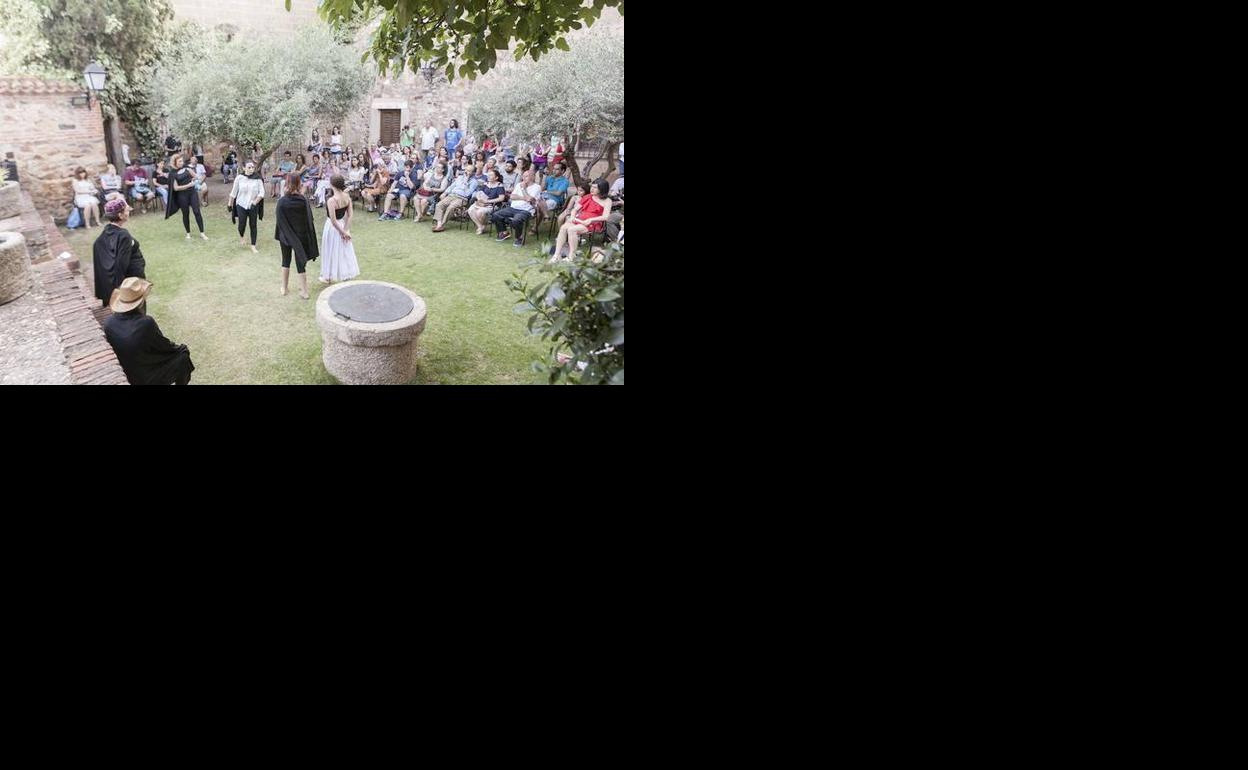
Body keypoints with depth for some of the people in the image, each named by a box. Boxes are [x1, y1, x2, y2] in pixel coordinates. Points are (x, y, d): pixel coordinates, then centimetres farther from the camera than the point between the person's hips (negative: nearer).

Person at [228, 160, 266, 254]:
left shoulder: (258, 179, -8)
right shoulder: (239, 178, -8)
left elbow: (261, 193, -7)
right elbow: (233, 193, 0)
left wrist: (255, 202, -17)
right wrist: (230, 205, 4)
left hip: (253, 206, 1)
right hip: (241, 205, 0)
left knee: (253, 225, 5)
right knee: (242, 225, 2)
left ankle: (253, 246, 14)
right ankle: (241, 236, 37)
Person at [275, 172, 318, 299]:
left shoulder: (282, 202, -15)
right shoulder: (304, 201, -14)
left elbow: (279, 221, -9)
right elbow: (309, 220, -8)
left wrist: (279, 235, 4)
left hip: (286, 236, 0)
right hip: (301, 237, 0)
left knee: (286, 261, 18)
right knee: (301, 262, 10)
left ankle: (284, 288, 26)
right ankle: (304, 290, 14)